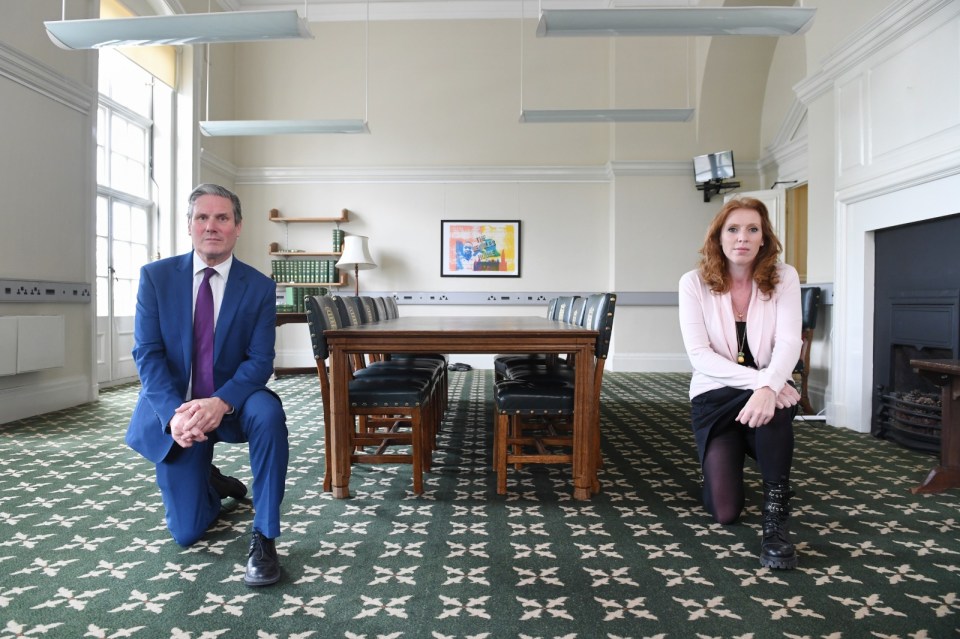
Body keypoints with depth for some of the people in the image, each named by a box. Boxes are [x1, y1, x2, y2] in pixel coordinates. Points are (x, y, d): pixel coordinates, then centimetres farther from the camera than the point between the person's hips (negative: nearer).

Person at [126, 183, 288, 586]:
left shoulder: (259, 286, -7)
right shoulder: (156, 276, -5)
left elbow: (259, 361, -13)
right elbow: (147, 354, -11)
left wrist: (220, 402, -32)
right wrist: (174, 413, -27)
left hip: (230, 403, 0)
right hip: (174, 411, 1)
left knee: (268, 413, -37)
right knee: (186, 533, 0)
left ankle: (264, 537, -22)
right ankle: (211, 484, 38)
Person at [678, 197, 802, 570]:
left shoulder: (783, 278, -6)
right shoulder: (694, 283, -9)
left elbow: (789, 343, -18)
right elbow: (699, 355, -16)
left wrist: (768, 386, -37)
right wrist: (755, 379, -27)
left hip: (768, 389, 1)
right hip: (715, 395, 0)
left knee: (771, 406, -40)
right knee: (725, 513, -7)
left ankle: (776, 515, -23)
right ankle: (724, 466, 30)